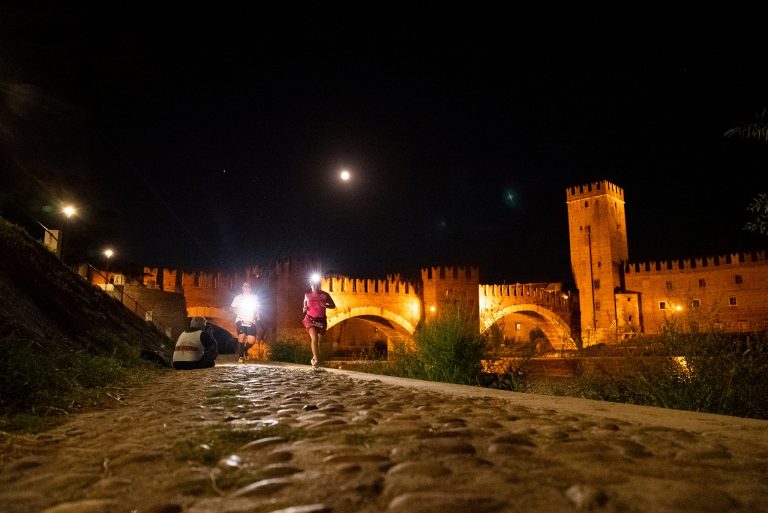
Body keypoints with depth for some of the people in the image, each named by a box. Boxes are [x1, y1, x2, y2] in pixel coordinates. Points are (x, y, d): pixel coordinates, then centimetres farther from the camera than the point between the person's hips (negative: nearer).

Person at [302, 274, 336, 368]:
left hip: (321, 320, 1)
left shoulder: (325, 295, -4)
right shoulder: (307, 294, 2)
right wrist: (305, 309, -1)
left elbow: (333, 305, 7)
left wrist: (326, 305, -13)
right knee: (314, 338, -21)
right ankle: (317, 359, -21)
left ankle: (314, 358, 29)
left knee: (319, 340, 7)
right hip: (310, 319, -1)